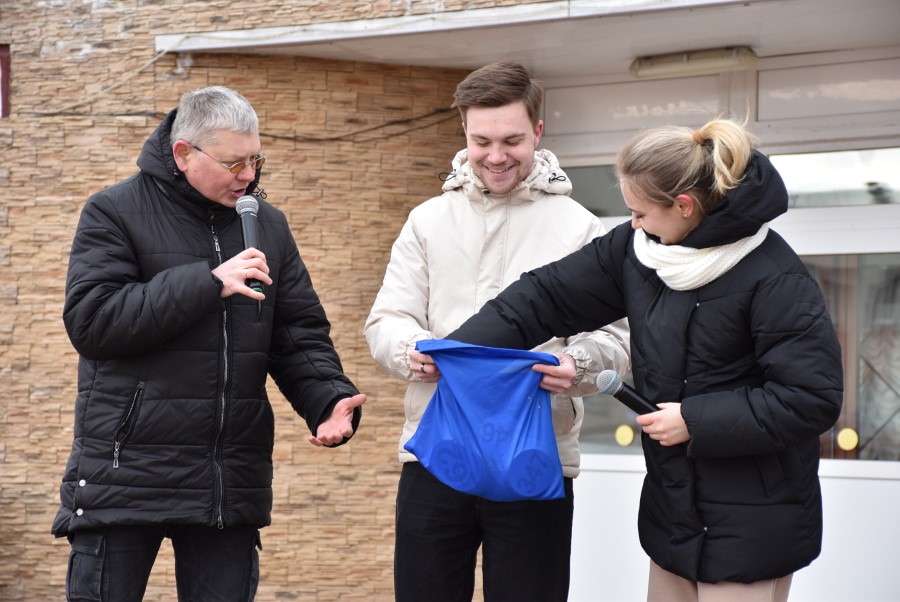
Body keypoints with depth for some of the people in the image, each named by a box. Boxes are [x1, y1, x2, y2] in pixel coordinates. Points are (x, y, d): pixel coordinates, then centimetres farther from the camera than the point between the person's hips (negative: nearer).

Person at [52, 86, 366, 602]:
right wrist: (207, 283, -19)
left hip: (232, 482, 4)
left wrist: (329, 400, -9)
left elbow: (299, 334, 11)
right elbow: (90, 319, -15)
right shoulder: (115, 212, -3)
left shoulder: (268, 224, 11)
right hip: (126, 476, -4)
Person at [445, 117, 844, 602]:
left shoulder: (773, 278, -20)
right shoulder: (635, 248, 1)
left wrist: (696, 421, -18)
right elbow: (549, 295, 7)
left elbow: (813, 397, -21)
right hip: (673, 506, 7)